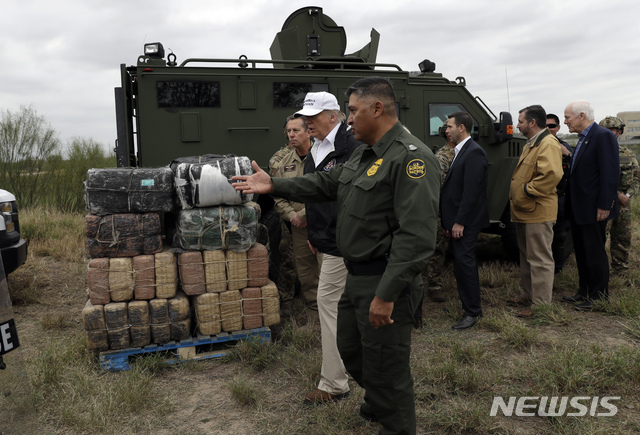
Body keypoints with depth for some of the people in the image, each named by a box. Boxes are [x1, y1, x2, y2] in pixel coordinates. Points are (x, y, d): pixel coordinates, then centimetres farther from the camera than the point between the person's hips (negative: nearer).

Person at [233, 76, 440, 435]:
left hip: (386, 284, -10)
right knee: (350, 349, 26)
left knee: (385, 369, 6)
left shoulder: (412, 158, -21)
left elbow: (416, 236, -27)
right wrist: (274, 185, 18)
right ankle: (379, 403, 52)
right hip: (357, 279, 10)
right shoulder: (365, 155, 11)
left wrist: (386, 295, -27)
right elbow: (327, 183, 21)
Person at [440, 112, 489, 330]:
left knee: (464, 262, -7)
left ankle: (472, 312, 3)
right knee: (462, 264, 14)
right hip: (458, 220, 10)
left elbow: (471, 191, -20)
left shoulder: (473, 152, -14)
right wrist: (449, 222, 16)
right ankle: (469, 306, 25)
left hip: (466, 221, -10)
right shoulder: (461, 151, 17)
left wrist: (459, 222, -20)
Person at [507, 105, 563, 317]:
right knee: (526, 256, 19)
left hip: (537, 212, -11)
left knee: (539, 260, -4)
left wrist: (526, 191, -22)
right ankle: (527, 295, 32)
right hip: (524, 211, 11)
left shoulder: (548, 144, -16)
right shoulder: (531, 144, 18)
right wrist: (515, 194, 13)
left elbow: (552, 174, -31)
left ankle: (542, 305, 4)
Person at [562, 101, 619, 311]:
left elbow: (610, 173, -20)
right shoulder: (582, 139, 13)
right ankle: (584, 292, 28)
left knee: (595, 253, 1)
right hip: (578, 209, 9)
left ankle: (599, 297, 14)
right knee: (581, 252, 16)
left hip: (593, 209, -9)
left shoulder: (603, 136, -15)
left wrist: (604, 205, -21)